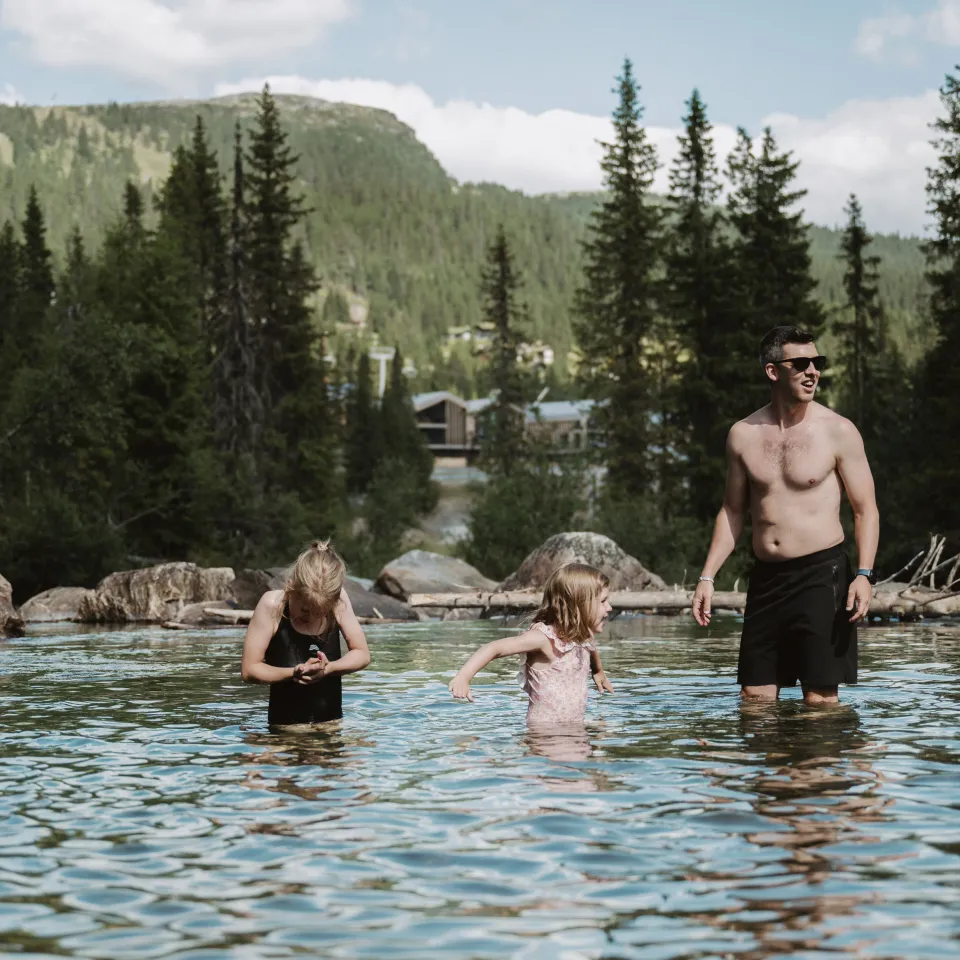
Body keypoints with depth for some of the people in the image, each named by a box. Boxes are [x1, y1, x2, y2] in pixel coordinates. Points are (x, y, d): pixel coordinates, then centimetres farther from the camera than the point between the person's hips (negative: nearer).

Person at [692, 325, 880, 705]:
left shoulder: (838, 431, -4)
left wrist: (864, 575, -16)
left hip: (821, 575, -4)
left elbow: (866, 509, -3)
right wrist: (707, 577, 8)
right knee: (754, 698, 6)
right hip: (765, 579, 4)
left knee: (820, 699, -5)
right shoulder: (743, 434, 6)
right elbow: (733, 511, 15)